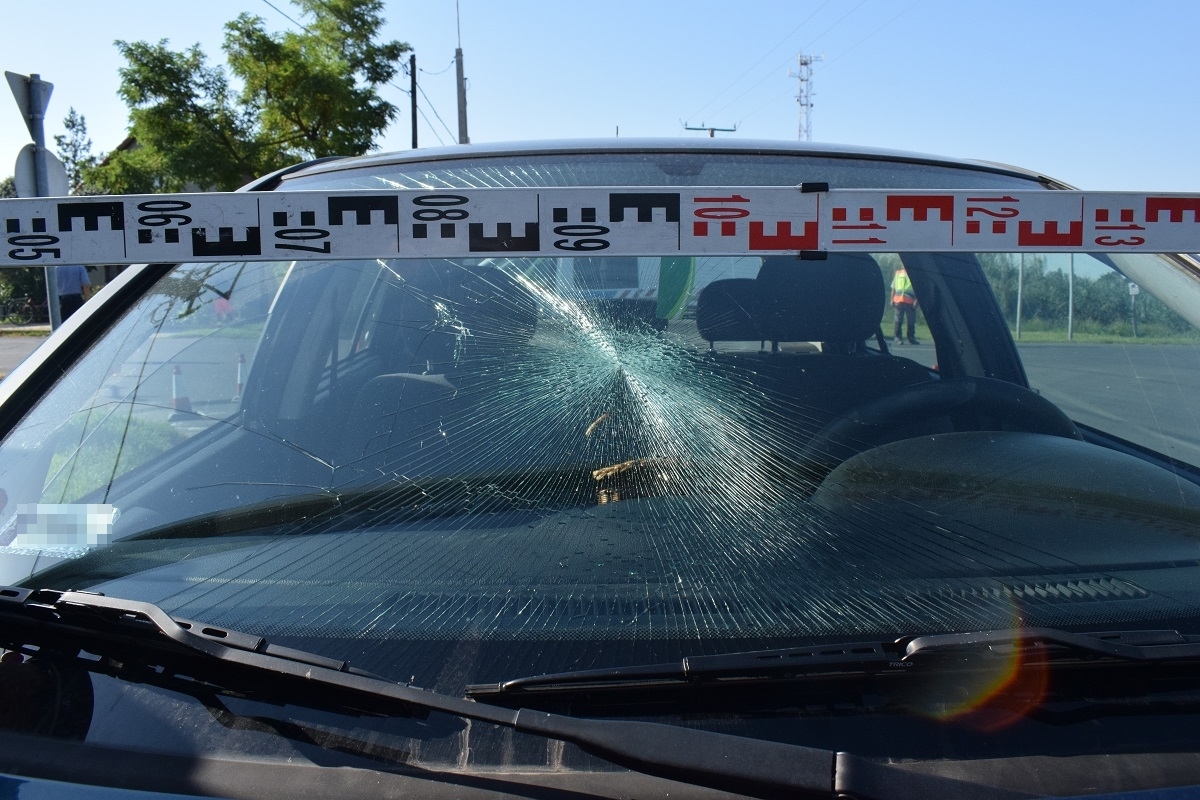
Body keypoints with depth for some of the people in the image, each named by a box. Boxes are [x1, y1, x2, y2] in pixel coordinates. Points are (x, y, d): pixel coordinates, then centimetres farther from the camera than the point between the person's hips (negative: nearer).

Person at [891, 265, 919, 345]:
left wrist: (916, 300, -10)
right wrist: (892, 300, 8)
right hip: (898, 300, 1)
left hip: (910, 301, -1)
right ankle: (897, 337, 6)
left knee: (911, 321, 1)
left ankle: (911, 338, 9)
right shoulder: (898, 273, 14)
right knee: (898, 320, 1)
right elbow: (893, 288, 16)